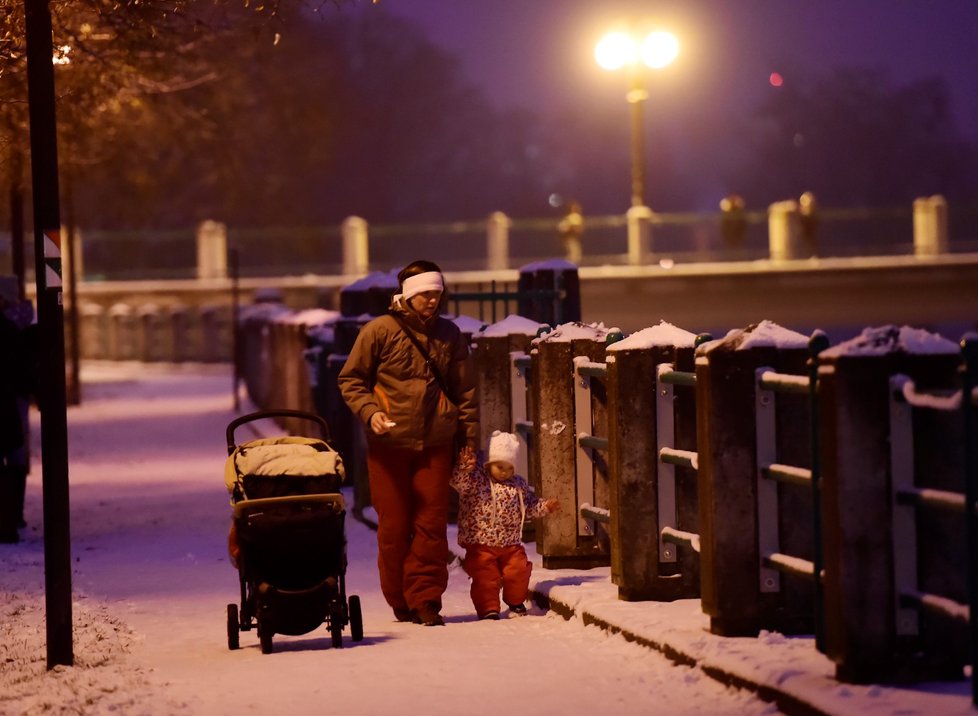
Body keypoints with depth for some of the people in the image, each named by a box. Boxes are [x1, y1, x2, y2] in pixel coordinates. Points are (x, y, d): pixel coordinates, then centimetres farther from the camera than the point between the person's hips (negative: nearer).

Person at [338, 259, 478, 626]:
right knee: (393, 527, 3)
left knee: (432, 525, -3)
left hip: (435, 445, 2)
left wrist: (469, 438, 10)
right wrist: (369, 411, -14)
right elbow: (351, 379, 3)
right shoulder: (379, 331, -2)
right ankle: (400, 601, 14)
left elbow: (465, 389, 14)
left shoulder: (449, 335, 8)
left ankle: (425, 599, 2)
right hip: (389, 445, -2)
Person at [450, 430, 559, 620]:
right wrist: (464, 468, -43)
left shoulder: (518, 485, 9)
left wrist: (546, 506, 5)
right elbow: (458, 481, -24)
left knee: (518, 572, 4)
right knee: (486, 576, -7)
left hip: (511, 545, 4)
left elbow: (530, 505, 21)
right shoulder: (476, 479, -6)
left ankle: (516, 603, 27)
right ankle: (488, 608, 4)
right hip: (481, 545, -4)